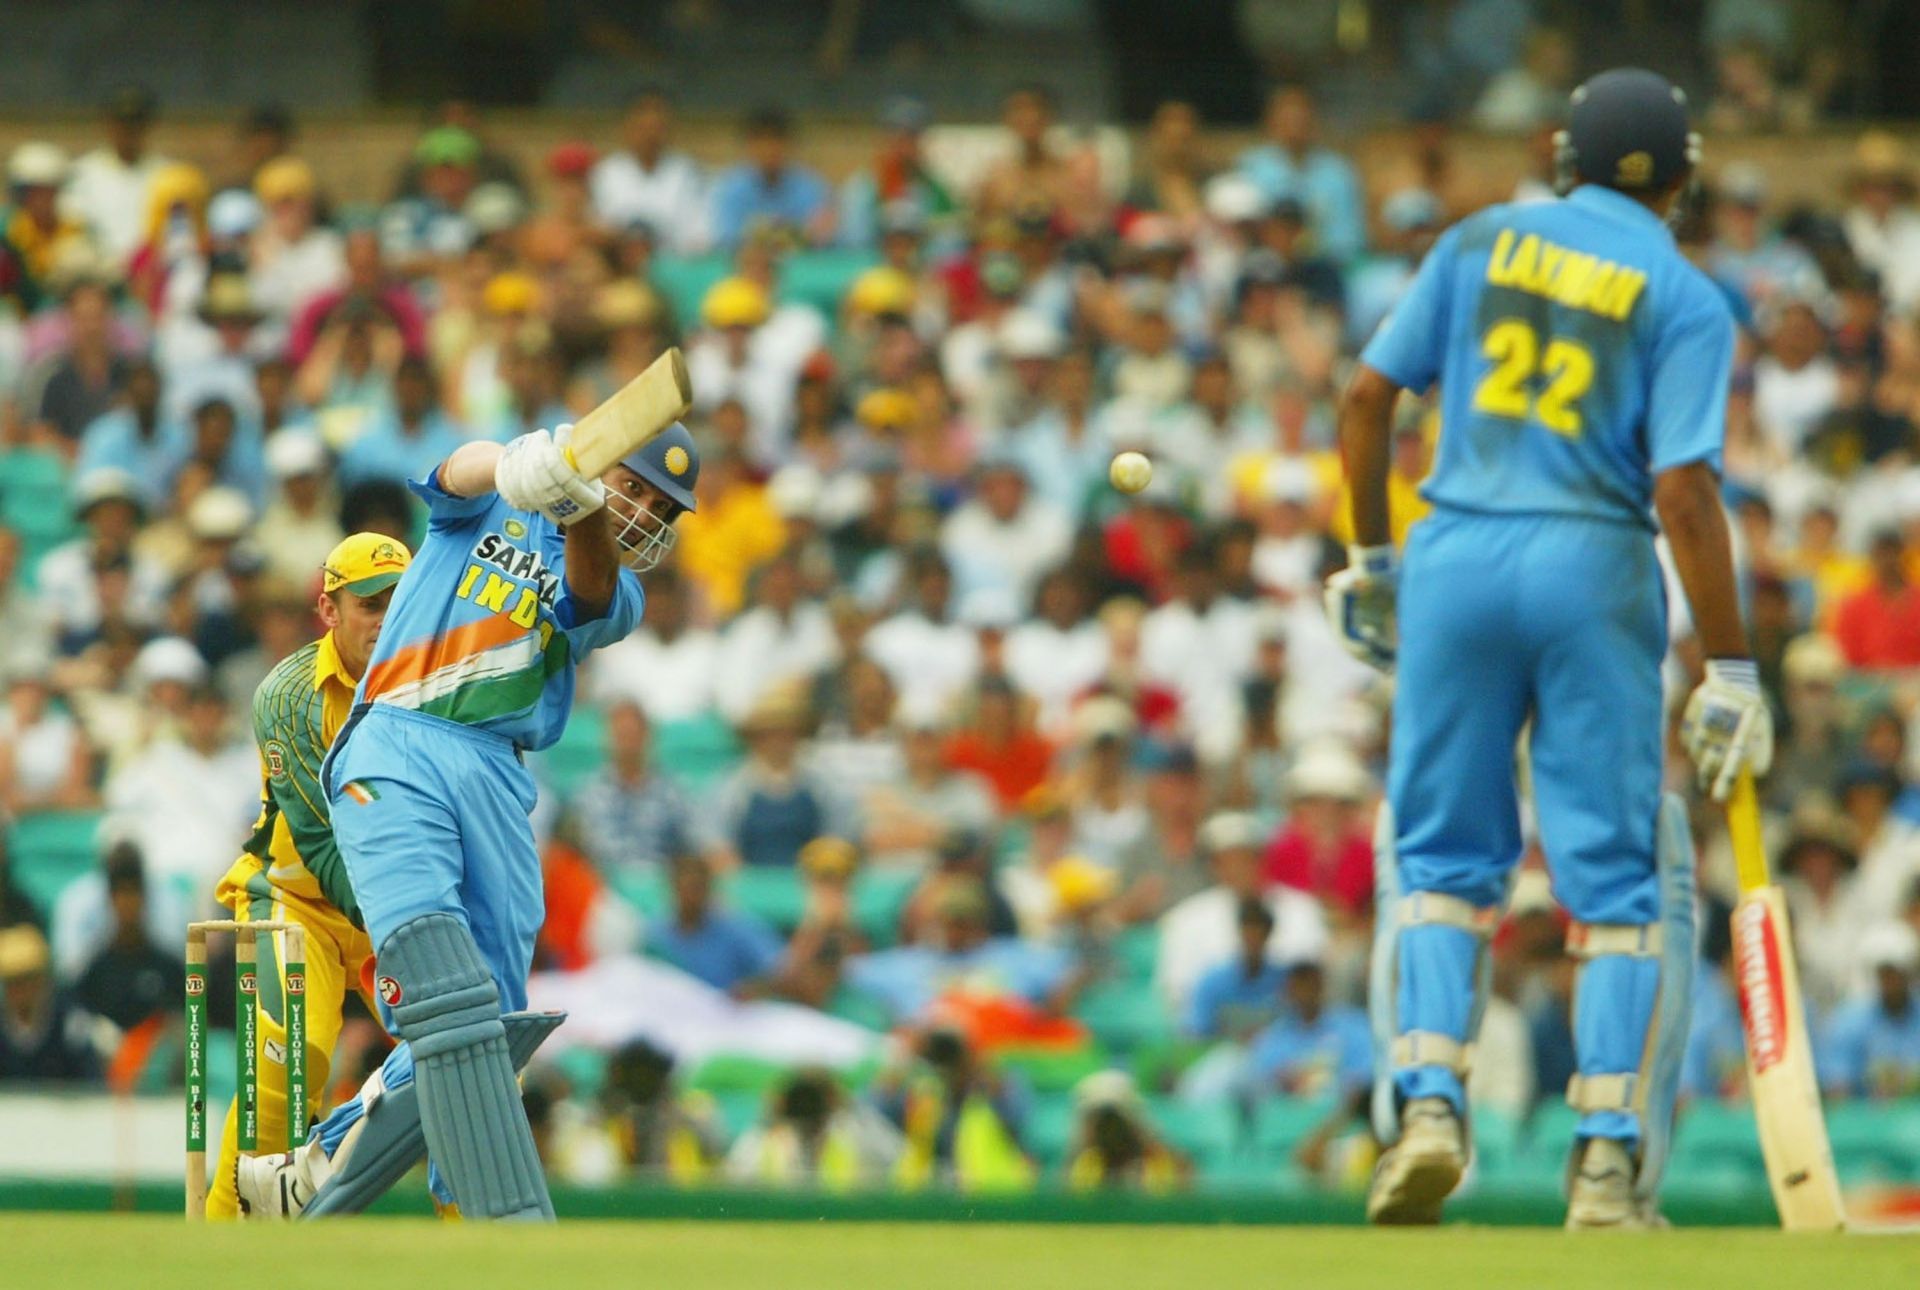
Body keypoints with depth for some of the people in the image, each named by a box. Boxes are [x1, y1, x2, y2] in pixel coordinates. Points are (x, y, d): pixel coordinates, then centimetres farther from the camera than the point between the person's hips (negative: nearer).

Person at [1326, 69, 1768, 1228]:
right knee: (1620, 875, 4)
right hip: (1594, 572, -2)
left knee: (1442, 857, 12)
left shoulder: (1483, 241, 8)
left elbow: (1370, 395, 5)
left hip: (1455, 558, 2)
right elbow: (1683, 492, -12)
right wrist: (1732, 672, -9)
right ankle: (1611, 1163, -3)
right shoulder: (1684, 298, -2)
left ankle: (1427, 1099, -8)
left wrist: (1370, 556, 15)